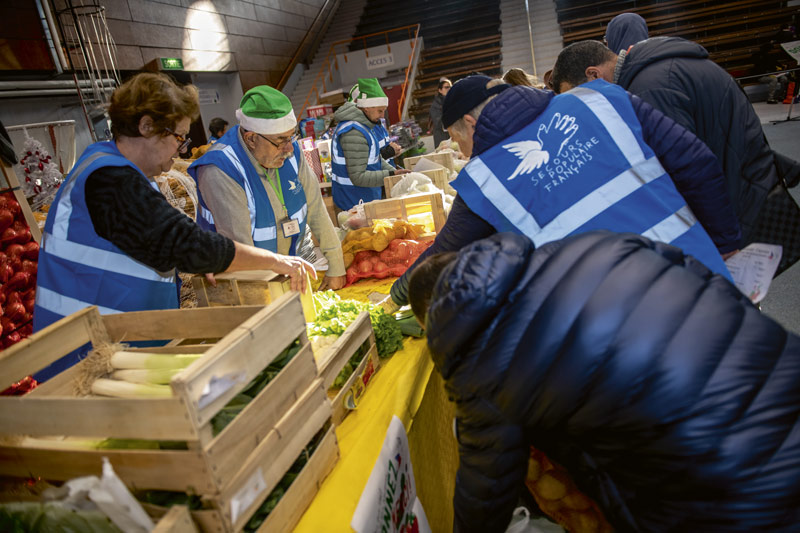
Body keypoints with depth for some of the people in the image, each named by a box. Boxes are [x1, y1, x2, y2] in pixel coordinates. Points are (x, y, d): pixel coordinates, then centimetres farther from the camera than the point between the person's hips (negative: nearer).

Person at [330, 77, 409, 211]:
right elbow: (358, 177, -26)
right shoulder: (353, 132, -23)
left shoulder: (362, 125, 11)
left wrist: (395, 172, 1)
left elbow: (375, 158, 17)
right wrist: (391, 175, -25)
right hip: (356, 201, -10)